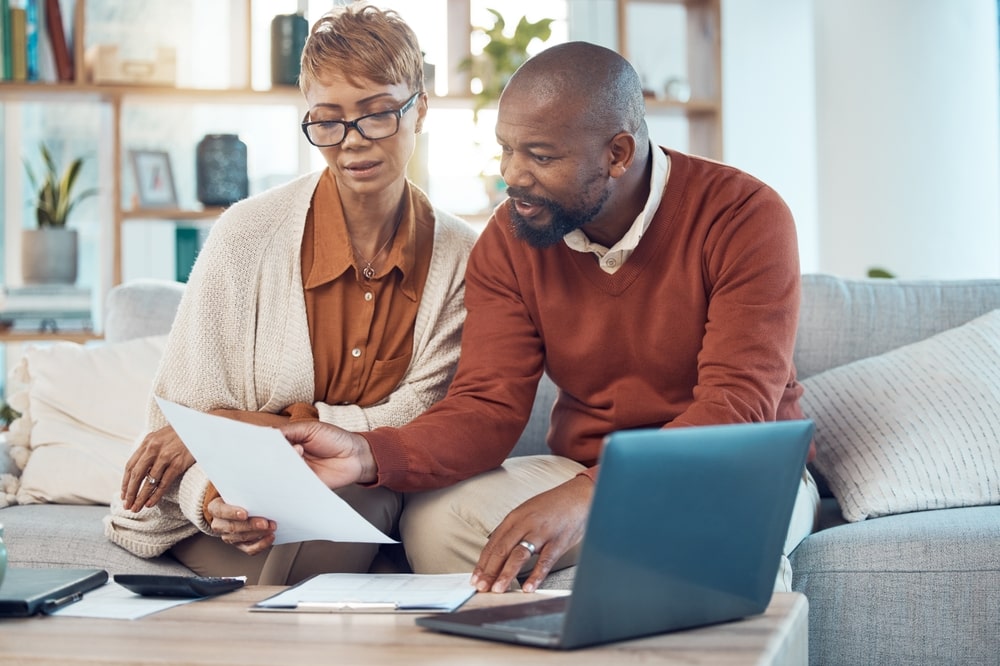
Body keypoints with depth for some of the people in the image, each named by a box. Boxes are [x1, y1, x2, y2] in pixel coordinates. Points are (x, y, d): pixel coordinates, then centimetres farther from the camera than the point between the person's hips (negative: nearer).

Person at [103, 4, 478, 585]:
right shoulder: (248, 236, -9)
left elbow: (417, 425, -8)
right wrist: (212, 502, -31)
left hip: (370, 501, 2)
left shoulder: (462, 259, -3)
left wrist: (253, 424, -17)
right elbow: (185, 416, -8)